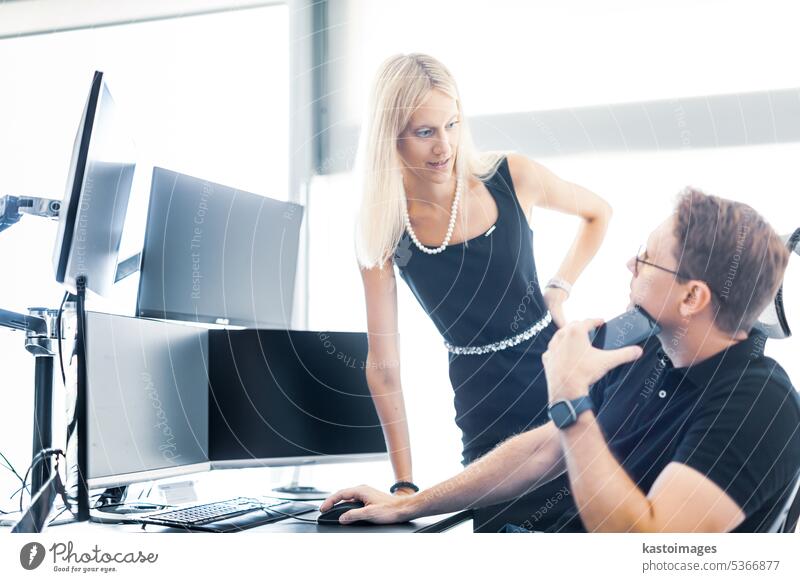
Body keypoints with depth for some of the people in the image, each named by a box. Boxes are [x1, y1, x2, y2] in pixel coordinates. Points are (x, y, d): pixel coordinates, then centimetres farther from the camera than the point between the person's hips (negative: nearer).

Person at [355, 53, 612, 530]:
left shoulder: (512, 178, -9)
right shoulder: (383, 230, -8)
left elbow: (598, 214, 12)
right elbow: (383, 363, -7)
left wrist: (560, 290, 0)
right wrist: (404, 484, -8)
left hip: (558, 371, 0)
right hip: (483, 406, 0)